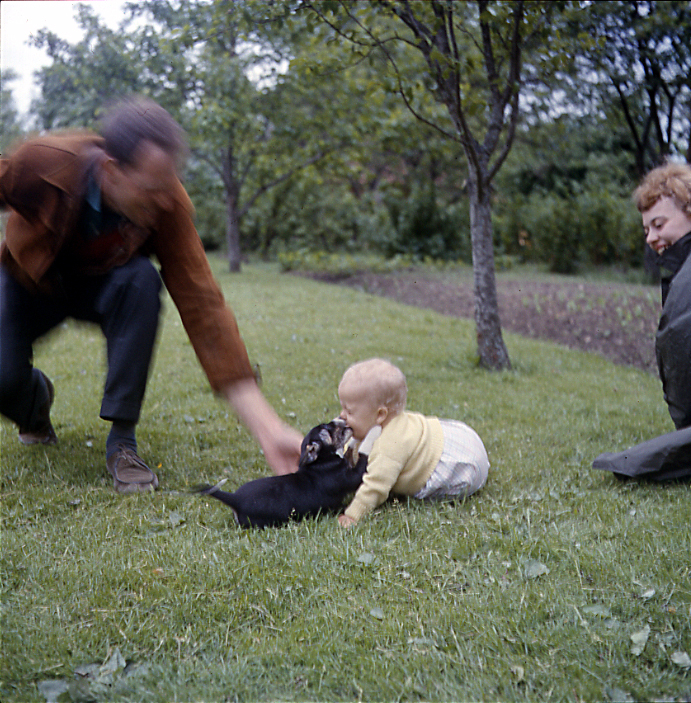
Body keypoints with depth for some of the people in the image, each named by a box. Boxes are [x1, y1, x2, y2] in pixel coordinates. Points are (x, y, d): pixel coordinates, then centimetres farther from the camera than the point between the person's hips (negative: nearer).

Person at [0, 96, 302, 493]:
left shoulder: (169, 205, -30)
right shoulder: (42, 163, -34)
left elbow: (202, 306, -31)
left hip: (103, 282, 1)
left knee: (143, 281, -35)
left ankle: (122, 441, -22)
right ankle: (36, 403, 17)